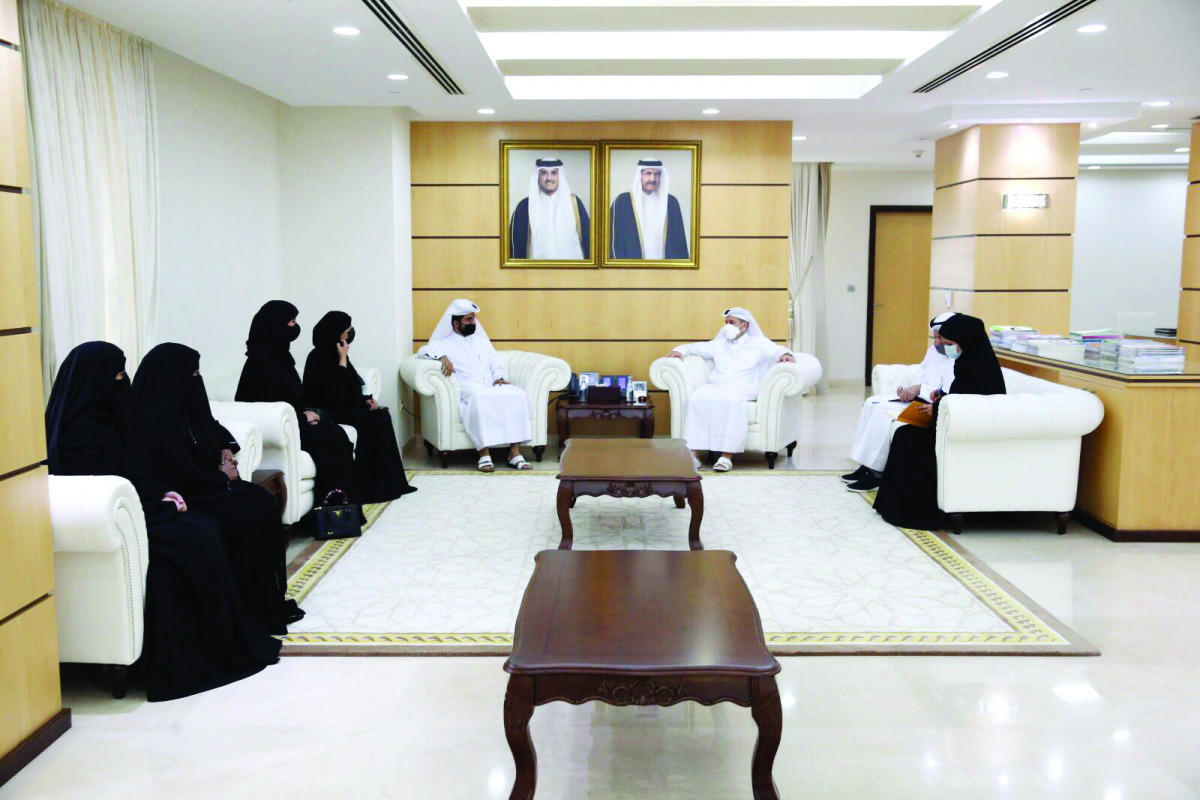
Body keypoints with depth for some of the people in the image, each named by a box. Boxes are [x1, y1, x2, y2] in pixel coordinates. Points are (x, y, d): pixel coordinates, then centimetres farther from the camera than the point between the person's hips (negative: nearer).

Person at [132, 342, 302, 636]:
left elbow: (213, 428, 26)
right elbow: (185, 478, -26)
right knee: (251, 517, -17)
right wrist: (222, 477, -10)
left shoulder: (180, 409, 6)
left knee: (265, 501, -1)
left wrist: (226, 449, 7)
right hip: (182, 500, -10)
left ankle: (272, 600, 3)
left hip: (203, 487, 10)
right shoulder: (158, 423, -24)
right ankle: (259, 612, -5)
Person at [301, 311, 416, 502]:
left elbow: (351, 388, 18)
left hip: (344, 407, 8)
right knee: (374, 420, -21)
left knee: (382, 415, -11)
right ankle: (376, 485, -14)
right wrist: (343, 360, -18)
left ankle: (388, 482, -10)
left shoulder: (333, 354, 11)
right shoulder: (319, 357, -15)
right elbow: (336, 395, -22)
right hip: (327, 413, -8)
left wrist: (366, 399, 0)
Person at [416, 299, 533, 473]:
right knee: (479, 397, -41)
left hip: (491, 387, 4)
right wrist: (442, 357, -22)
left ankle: (515, 452, -31)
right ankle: (484, 454, -41)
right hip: (466, 389, -4)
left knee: (517, 394, -27)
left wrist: (499, 378, 2)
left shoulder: (482, 341, 30)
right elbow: (423, 350, -3)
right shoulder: (445, 344, 15)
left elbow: (497, 365, 25)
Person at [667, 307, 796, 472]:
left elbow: (775, 350, 1)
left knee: (729, 401, -39)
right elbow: (695, 347, 31)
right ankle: (693, 453, -33)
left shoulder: (758, 343, 17)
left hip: (742, 388, -4)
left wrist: (785, 354, -23)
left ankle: (727, 454, -41)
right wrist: (679, 350, 10)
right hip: (715, 387, 4)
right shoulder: (720, 344, 30)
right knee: (696, 399, -29)